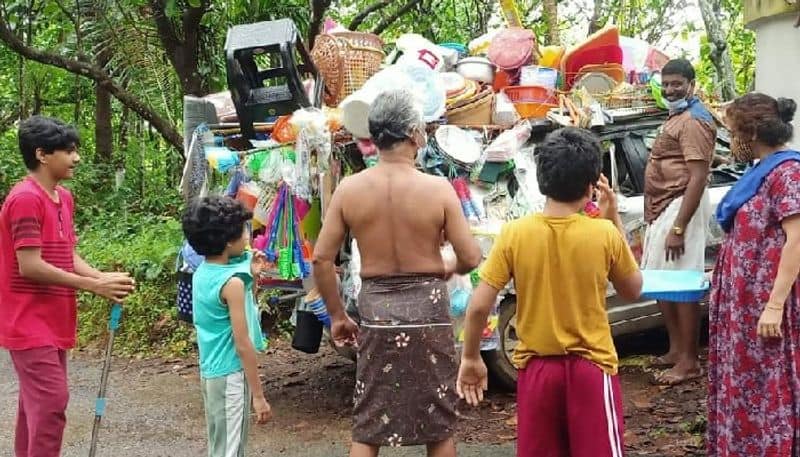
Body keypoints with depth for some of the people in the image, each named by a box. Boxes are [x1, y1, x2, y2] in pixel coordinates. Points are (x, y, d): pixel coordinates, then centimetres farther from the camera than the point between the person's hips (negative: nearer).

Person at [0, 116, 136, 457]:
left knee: (36, 402, 13)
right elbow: (30, 267, -22)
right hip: (30, 324, -9)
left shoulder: (63, 198, 11)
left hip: (52, 322, 9)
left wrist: (103, 278, -6)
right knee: (51, 402, -12)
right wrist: (94, 286, -19)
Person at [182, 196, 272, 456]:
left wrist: (252, 277, 8)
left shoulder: (202, 273, 5)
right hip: (231, 376, -9)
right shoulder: (232, 282, -19)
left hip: (210, 373, 9)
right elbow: (242, 345, -19)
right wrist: (259, 395, -15)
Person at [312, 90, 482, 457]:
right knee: (439, 425, 12)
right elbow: (470, 258, -8)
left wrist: (337, 315, 9)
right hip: (427, 307, -2)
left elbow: (322, 259, -3)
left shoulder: (349, 189, -4)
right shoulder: (438, 188, -11)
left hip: (375, 308, 2)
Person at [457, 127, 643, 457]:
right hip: (590, 367, -1)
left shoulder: (514, 234, -10)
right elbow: (633, 290, 7)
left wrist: (470, 359, 5)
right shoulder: (604, 234, -10)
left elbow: (479, 306, -10)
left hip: (536, 368, 1)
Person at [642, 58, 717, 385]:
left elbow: (698, 178, -21)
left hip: (681, 207, -11)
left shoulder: (694, 121, -14)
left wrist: (678, 227, -26)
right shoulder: (676, 117, 19)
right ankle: (676, 350, 23)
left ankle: (689, 362, -5)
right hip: (662, 208, 11)